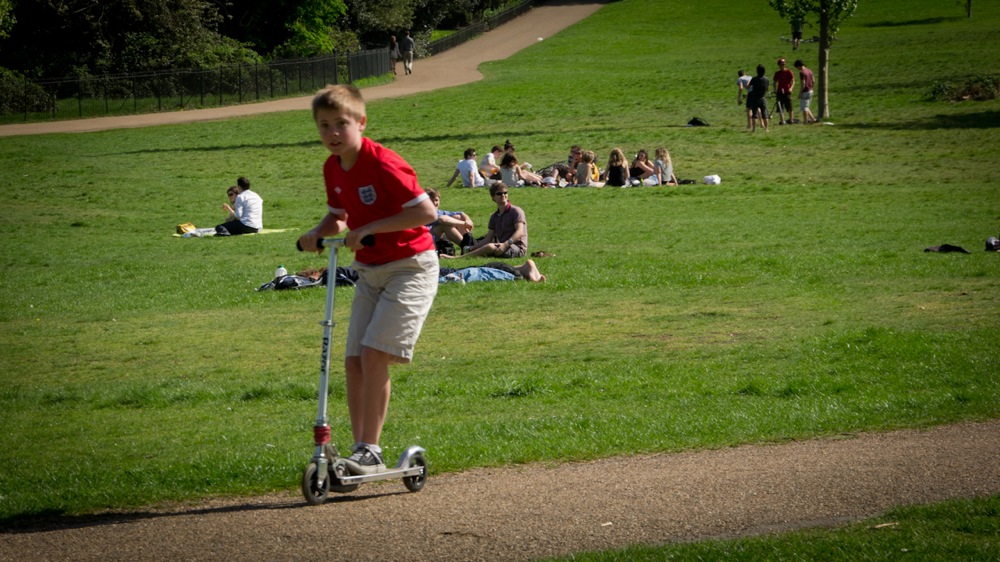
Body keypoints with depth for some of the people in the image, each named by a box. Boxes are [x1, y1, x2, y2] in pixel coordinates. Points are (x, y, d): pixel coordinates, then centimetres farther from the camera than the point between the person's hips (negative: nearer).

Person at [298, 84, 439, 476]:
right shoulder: (333, 169, 3)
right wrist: (318, 233, -4)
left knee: (374, 355, -16)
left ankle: (370, 451, -10)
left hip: (409, 267, -8)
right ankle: (360, 450, 6)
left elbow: (426, 211, -23)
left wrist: (370, 228, -24)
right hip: (369, 270, 8)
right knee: (353, 361, 1)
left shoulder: (384, 164, -21)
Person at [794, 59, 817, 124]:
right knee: (806, 107, 19)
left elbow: (803, 84, -22)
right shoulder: (809, 71, 9)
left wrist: (800, 93, -15)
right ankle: (812, 118, 17)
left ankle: (805, 121, 5)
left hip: (805, 92, -9)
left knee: (804, 107, 1)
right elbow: (813, 81, 13)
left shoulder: (802, 73, -18)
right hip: (810, 91, 9)